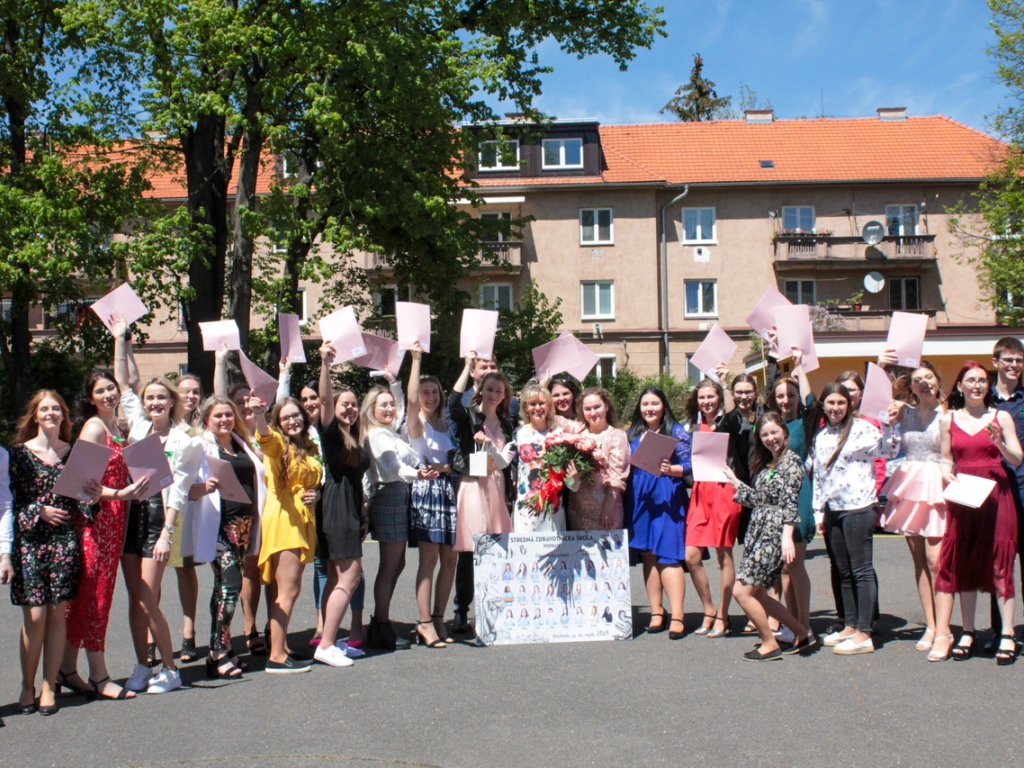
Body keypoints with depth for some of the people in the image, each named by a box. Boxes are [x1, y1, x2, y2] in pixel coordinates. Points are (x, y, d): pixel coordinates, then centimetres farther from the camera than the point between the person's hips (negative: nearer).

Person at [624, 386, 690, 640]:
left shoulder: (676, 431, 2)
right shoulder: (631, 434, 14)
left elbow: (689, 465, -3)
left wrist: (671, 470, -21)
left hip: (668, 499, -4)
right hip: (639, 500, 4)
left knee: (668, 556, -8)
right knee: (647, 555, 5)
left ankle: (676, 616, -7)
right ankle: (656, 612, 13)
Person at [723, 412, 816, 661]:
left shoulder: (791, 461, -8)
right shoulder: (765, 464, 17)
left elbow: (790, 502, -16)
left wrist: (786, 536, -25)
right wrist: (734, 481, 20)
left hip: (773, 534, -9)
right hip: (758, 533, 9)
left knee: (742, 591, -9)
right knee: (756, 593, 9)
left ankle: (770, 644, 4)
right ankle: (802, 633, 20)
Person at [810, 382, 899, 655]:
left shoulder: (861, 428, -4)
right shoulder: (820, 436, 13)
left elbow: (889, 451, -14)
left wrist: (888, 424, -26)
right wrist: (819, 512, 15)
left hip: (858, 508, -7)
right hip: (832, 510, 7)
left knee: (861, 570, -4)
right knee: (843, 571, 12)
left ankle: (864, 635, -2)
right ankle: (850, 626, 22)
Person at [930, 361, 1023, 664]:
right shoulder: (949, 420, 8)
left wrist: (999, 444, -16)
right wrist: (946, 473, -7)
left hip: (995, 495, -2)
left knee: (999, 561, -3)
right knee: (964, 564, 5)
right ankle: (968, 633, 13)